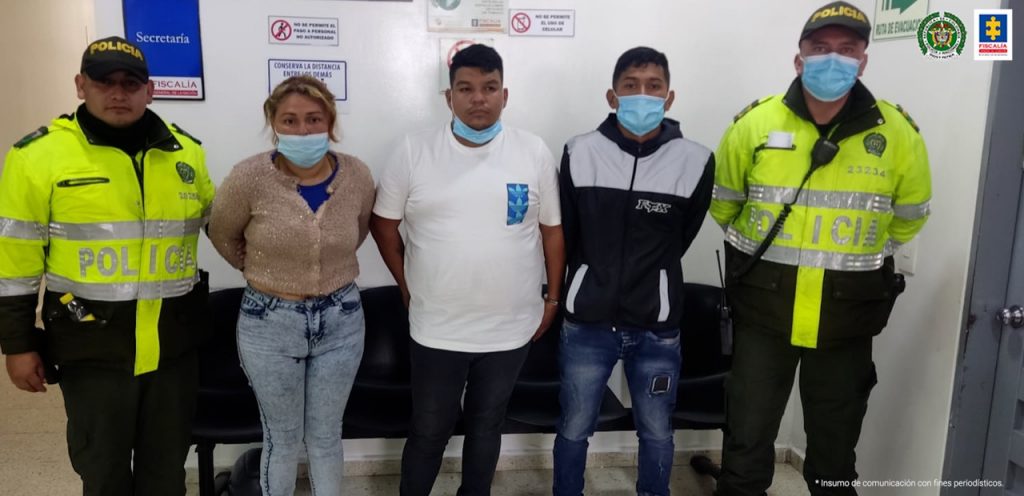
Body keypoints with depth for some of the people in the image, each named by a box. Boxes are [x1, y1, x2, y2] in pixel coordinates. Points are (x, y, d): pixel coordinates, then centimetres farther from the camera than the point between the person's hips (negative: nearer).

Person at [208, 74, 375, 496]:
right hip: (269, 323, -2)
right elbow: (223, 236, 3)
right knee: (282, 438, 15)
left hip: (341, 319, 2)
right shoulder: (250, 177, -16)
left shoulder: (357, 175, -9)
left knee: (326, 435, 17)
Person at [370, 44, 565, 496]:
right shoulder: (414, 150, -7)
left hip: (510, 328, 1)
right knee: (429, 430, 14)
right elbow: (383, 223, 2)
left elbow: (552, 230, 4)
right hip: (436, 329, -1)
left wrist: (553, 298, 6)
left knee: (487, 425, 20)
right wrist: (408, 286, 2)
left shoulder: (535, 153, -4)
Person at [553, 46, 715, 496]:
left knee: (657, 435, 18)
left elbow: (680, 241, 5)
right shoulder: (579, 154, -7)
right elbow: (564, 236, 4)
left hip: (658, 328, 0)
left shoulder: (695, 162, -9)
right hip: (588, 323, 0)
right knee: (574, 431, 15)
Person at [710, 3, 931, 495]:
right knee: (747, 439, 8)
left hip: (846, 320, 1)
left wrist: (858, 255, 13)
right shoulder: (755, 124, -7)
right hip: (762, 312, -1)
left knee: (835, 444, 18)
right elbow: (723, 201, 8)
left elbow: (910, 215, 10)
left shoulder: (897, 133, -6)